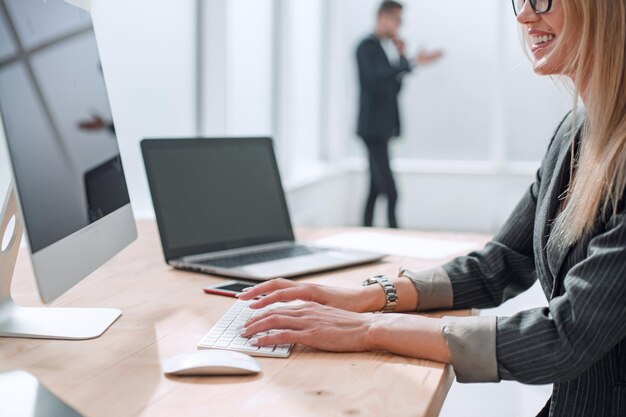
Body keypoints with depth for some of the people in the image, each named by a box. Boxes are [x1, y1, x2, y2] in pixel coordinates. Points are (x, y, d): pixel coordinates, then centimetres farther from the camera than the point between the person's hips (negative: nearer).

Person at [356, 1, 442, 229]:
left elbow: (395, 87, 15)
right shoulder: (367, 46, -8)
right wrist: (411, 63, -30)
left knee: (376, 187, 10)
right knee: (390, 191, -14)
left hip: (383, 126, 9)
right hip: (373, 126, -9)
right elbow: (375, 79, -25)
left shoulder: (388, 47, 17)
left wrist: (400, 57, 5)